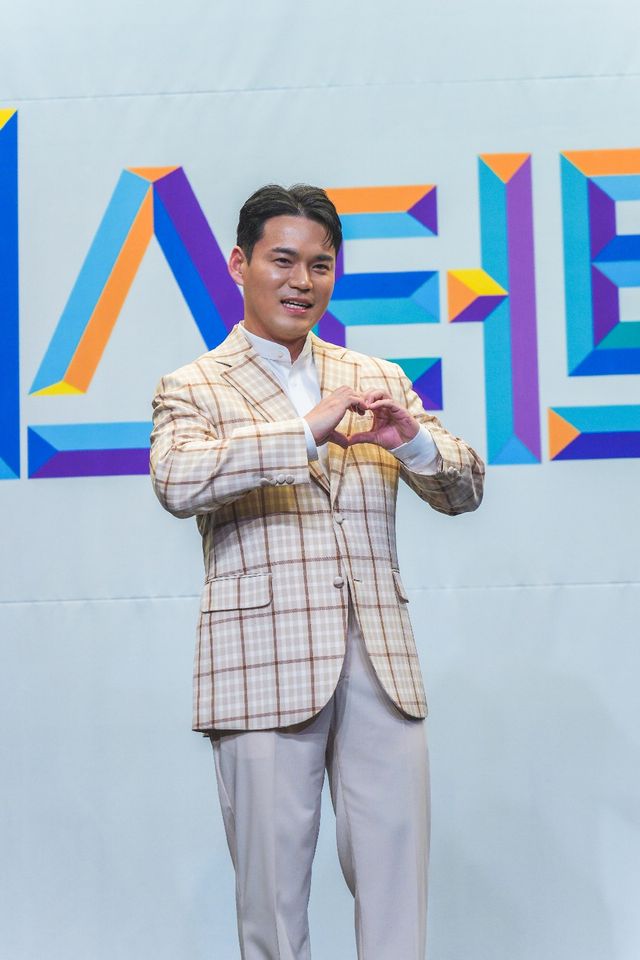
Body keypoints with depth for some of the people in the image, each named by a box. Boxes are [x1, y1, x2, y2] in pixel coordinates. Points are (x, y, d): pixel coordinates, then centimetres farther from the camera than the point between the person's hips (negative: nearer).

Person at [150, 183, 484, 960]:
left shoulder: (378, 381, 17)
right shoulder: (194, 389, 5)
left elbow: (463, 492, 13)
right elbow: (177, 482, -16)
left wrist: (414, 442, -9)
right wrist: (306, 434, -23)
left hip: (379, 663, 3)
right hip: (264, 667, -3)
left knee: (397, 881, 4)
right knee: (272, 886, 4)